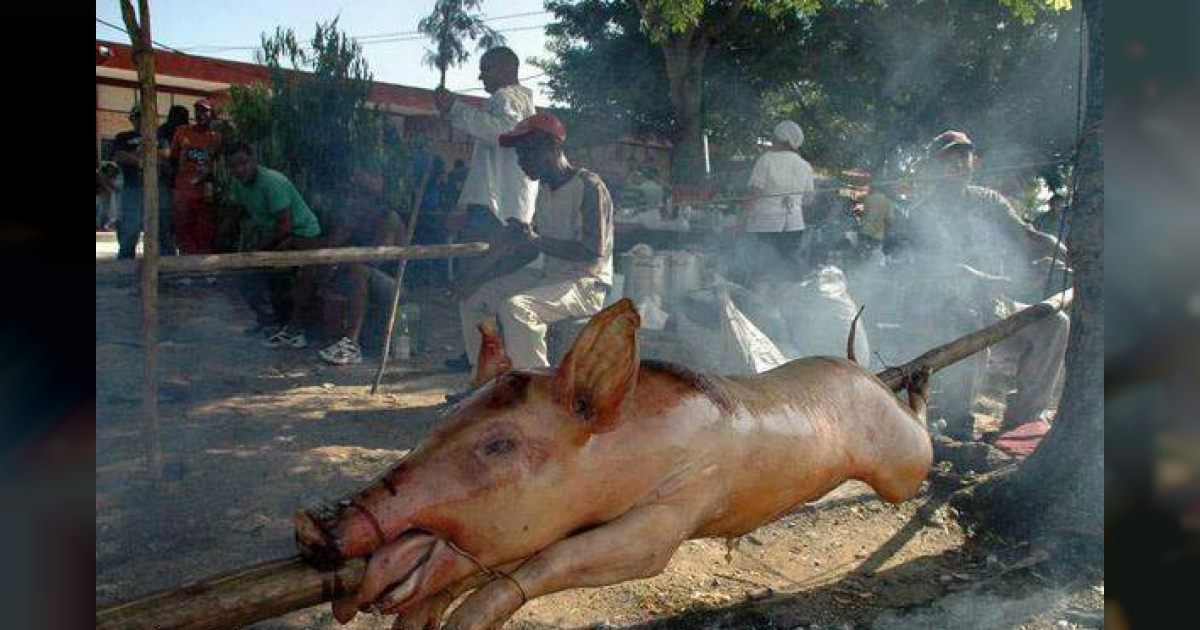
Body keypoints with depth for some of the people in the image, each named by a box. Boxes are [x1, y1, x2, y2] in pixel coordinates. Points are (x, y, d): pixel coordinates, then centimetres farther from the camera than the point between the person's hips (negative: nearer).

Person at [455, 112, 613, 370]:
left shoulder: (589, 186, -14)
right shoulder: (544, 190, 13)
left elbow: (594, 251, -23)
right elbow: (531, 249, 15)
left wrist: (537, 240, -26)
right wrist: (485, 275, 2)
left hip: (587, 284, -9)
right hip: (549, 277, 9)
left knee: (516, 307, -33)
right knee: (472, 296, 6)